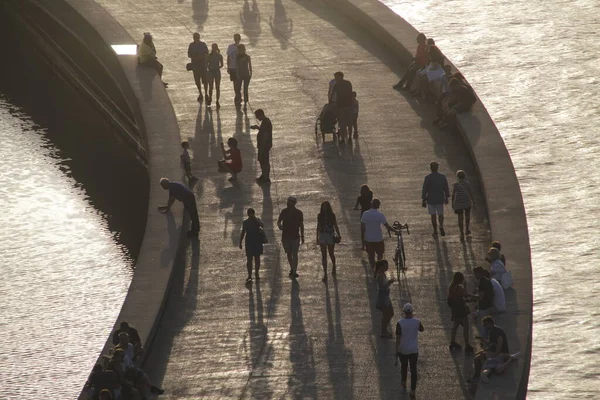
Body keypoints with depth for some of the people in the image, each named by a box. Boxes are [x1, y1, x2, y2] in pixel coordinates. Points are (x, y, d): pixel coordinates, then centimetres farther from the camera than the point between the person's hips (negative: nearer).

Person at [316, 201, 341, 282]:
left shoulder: (332, 215, -3)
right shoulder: (320, 215, 1)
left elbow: (335, 226, 2)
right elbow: (318, 227, 8)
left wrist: (338, 235, -7)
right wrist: (317, 238, 9)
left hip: (331, 236, -1)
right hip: (322, 235, 1)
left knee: (331, 254, 10)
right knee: (324, 255, -2)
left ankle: (333, 266, 42)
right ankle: (325, 273, 0)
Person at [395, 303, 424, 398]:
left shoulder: (400, 323, -19)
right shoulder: (416, 321, -12)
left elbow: (398, 338, -17)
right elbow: (422, 329, 11)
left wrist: (396, 351, -9)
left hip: (402, 350, -1)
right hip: (414, 350, 1)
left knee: (404, 366, 24)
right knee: (413, 369, 7)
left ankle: (403, 383, 47)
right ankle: (413, 391, 6)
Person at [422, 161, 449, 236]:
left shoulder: (427, 178, -17)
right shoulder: (442, 177, -8)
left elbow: (424, 190, -15)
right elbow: (446, 189, 0)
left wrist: (424, 201, -7)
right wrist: (446, 198, 14)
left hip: (430, 199, -2)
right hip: (440, 199, 2)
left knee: (433, 215, 13)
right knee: (440, 214, 18)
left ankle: (435, 231, 17)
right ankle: (441, 226, -4)